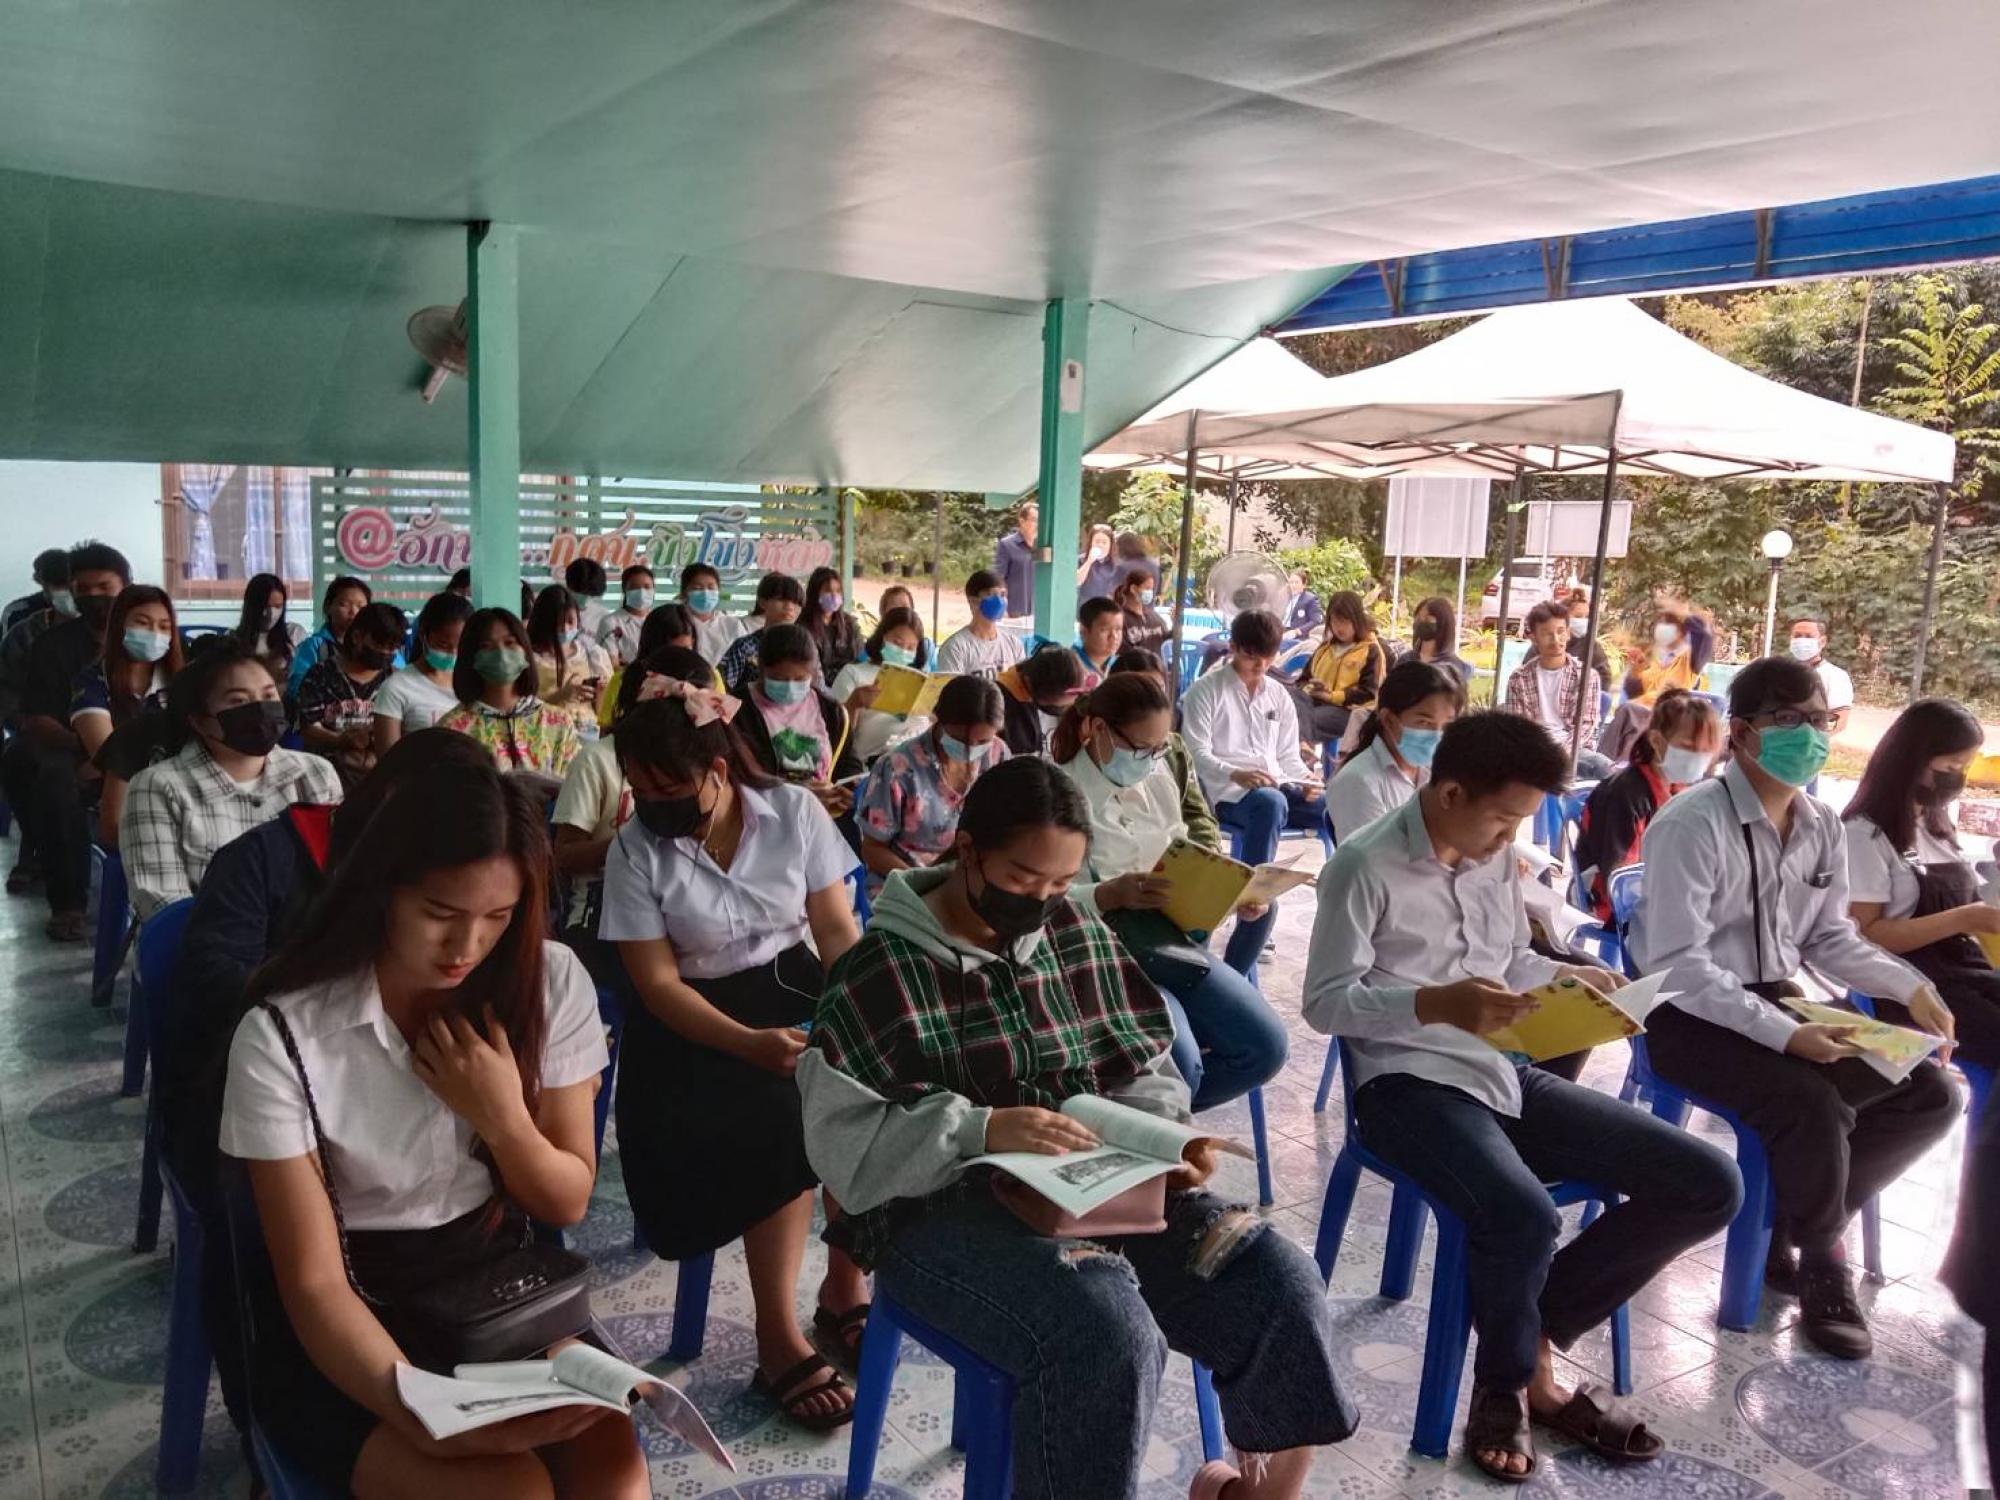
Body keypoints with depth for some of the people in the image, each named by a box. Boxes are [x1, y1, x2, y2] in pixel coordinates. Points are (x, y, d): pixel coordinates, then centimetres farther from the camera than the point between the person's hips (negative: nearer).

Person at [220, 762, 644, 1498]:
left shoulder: (551, 983, -9)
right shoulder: (282, 1035, -18)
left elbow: (567, 1203, 1)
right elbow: (313, 1282, -15)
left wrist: (502, 1117, -20)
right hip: (344, 1320, -2)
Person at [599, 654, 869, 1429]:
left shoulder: (794, 811, -6)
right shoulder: (635, 851, -10)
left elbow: (838, 930, -2)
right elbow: (657, 982, -12)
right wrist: (749, 1042, -26)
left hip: (794, 986, 2)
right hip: (698, 1019, -2)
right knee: (779, 1125, -29)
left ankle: (846, 1282, 0)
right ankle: (779, 1337, -13)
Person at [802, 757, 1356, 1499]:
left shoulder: (1079, 937, 7)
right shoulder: (881, 973, -8)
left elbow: (1140, 1070, 15)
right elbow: (847, 1142, -13)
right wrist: (981, 1131, -25)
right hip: (945, 1212, -5)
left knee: (1280, 1283, -14)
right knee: (1109, 1329, -34)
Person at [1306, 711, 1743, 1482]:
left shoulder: (1497, 855, 9)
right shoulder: (1366, 865, -13)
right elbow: (1325, 1001, -14)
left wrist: (1561, 976, -2)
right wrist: (1436, 1004, -27)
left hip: (1504, 1072, 8)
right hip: (1408, 1082, -8)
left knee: (1709, 1185, -2)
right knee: (1523, 1217, -36)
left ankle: (1536, 1340, 7)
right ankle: (1511, 1379, 0)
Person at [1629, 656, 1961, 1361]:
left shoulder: (1824, 826, 5)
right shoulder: (1692, 824, -20)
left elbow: (1830, 935, 15)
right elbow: (1678, 965, -24)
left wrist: (1911, 988, -2)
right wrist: (1784, 1034, -29)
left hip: (1779, 1002, 8)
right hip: (1688, 1016, -8)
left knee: (1928, 1095, 0)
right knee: (1812, 1105, -28)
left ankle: (1791, 1230, 11)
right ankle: (1820, 1256, 2)